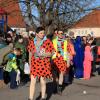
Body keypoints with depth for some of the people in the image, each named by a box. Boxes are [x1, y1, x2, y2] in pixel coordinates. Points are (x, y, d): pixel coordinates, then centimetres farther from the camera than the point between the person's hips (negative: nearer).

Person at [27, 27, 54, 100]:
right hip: (34, 64, 2)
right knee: (32, 82, -1)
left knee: (43, 82, 9)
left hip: (44, 64, -2)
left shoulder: (47, 42, -6)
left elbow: (50, 53, -6)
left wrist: (42, 54, -19)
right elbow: (30, 53, 12)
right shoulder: (32, 42, 4)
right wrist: (30, 63, 10)